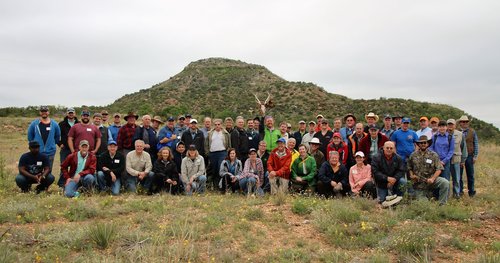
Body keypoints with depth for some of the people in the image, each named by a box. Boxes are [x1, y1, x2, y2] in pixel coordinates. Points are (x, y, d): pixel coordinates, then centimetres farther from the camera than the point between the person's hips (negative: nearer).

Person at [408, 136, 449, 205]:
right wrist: (412, 175, -5)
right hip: (419, 183, 1)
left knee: (445, 183, -29)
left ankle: (442, 204, -16)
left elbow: (439, 169, -6)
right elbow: (409, 168, 14)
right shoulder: (413, 155, 4)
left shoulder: (433, 155, -1)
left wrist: (432, 179, -19)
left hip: (430, 180, -1)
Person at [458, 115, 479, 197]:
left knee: (470, 175, 8)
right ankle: (460, 191, 13)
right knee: (459, 175, 3)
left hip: (469, 156, 1)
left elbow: (476, 144, 5)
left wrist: (475, 156, -1)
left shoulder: (472, 132, 4)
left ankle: (471, 191, 19)